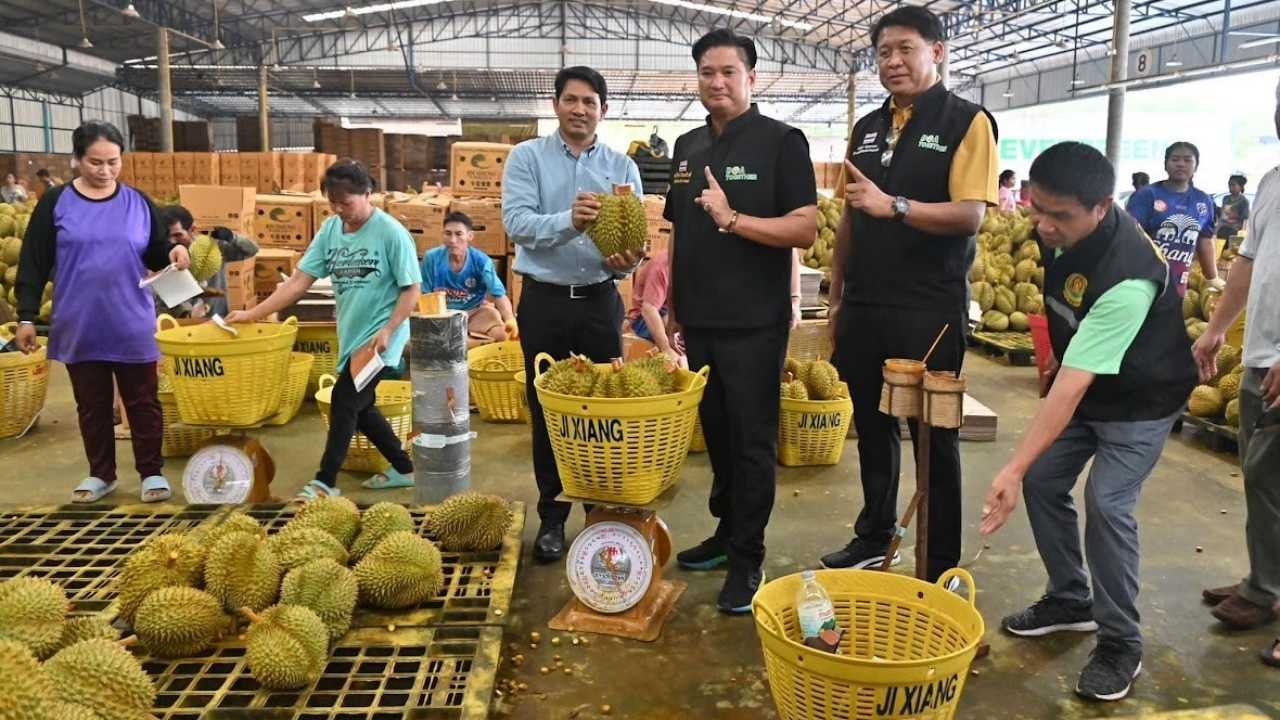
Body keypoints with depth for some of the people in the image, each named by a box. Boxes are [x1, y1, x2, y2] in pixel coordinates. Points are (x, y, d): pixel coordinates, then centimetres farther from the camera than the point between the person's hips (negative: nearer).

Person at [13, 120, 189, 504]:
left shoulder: (139, 203, 2)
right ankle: (101, 474, 26)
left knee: (142, 402, 7)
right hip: (79, 327, 0)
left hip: (132, 327, 0)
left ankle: (152, 472, 19)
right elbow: (33, 263, -1)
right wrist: (27, 316, -4)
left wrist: (174, 252, -15)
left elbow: (155, 257, 9)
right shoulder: (55, 203, -2)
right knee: (92, 404, 13)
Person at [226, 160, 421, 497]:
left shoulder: (391, 232, -14)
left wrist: (388, 331, -22)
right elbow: (300, 280, 2)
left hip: (378, 338, -7)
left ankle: (326, 481, 2)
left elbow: (412, 289, -12)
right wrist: (253, 313, -4)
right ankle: (403, 469, 29)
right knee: (359, 407, 14)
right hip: (351, 335, 7)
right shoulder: (330, 229, 3)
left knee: (344, 401, -10)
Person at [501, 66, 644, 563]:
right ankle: (552, 516, 19)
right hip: (545, 300, -1)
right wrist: (569, 220, -32)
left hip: (600, 299, 2)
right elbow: (517, 222, -15)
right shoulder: (527, 157, 0)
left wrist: (625, 260, -24)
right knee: (548, 410, 6)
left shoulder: (622, 167, 6)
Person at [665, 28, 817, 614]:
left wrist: (732, 218, -22)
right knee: (716, 433, 16)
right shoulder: (688, 147, 13)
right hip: (700, 320, 6)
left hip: (754, 323, -6)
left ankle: (748, 559, 10)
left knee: (752, 442, 1)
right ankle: (726, 532, 31)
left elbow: (804, 229, -14)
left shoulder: (781, 142, -6)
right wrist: (673, 304, 15)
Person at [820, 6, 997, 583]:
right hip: (864, 307, 6)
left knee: (934, 436, 4)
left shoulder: (966, 122, -4)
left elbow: (969, 214, -15)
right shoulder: (866, 128, 13)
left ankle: (942, 565, 16)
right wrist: (837, 297, 13)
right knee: (872, 427, 15)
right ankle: (874, 538, 31)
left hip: (930, 311, -6)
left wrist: (893, 206, -27)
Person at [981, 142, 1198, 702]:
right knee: (1042, 482, 4)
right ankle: (1070, 600, 23)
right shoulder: (1060, 231, -14)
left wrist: (1012, 468, -43)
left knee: (1106, 503, -19)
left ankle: (1121, 645, -1)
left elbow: (1073, 386, -41)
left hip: (1140, 401, -8)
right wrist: (1060, 355, 18)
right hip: (1083, 382, 8)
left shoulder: (1128, 277, -38)